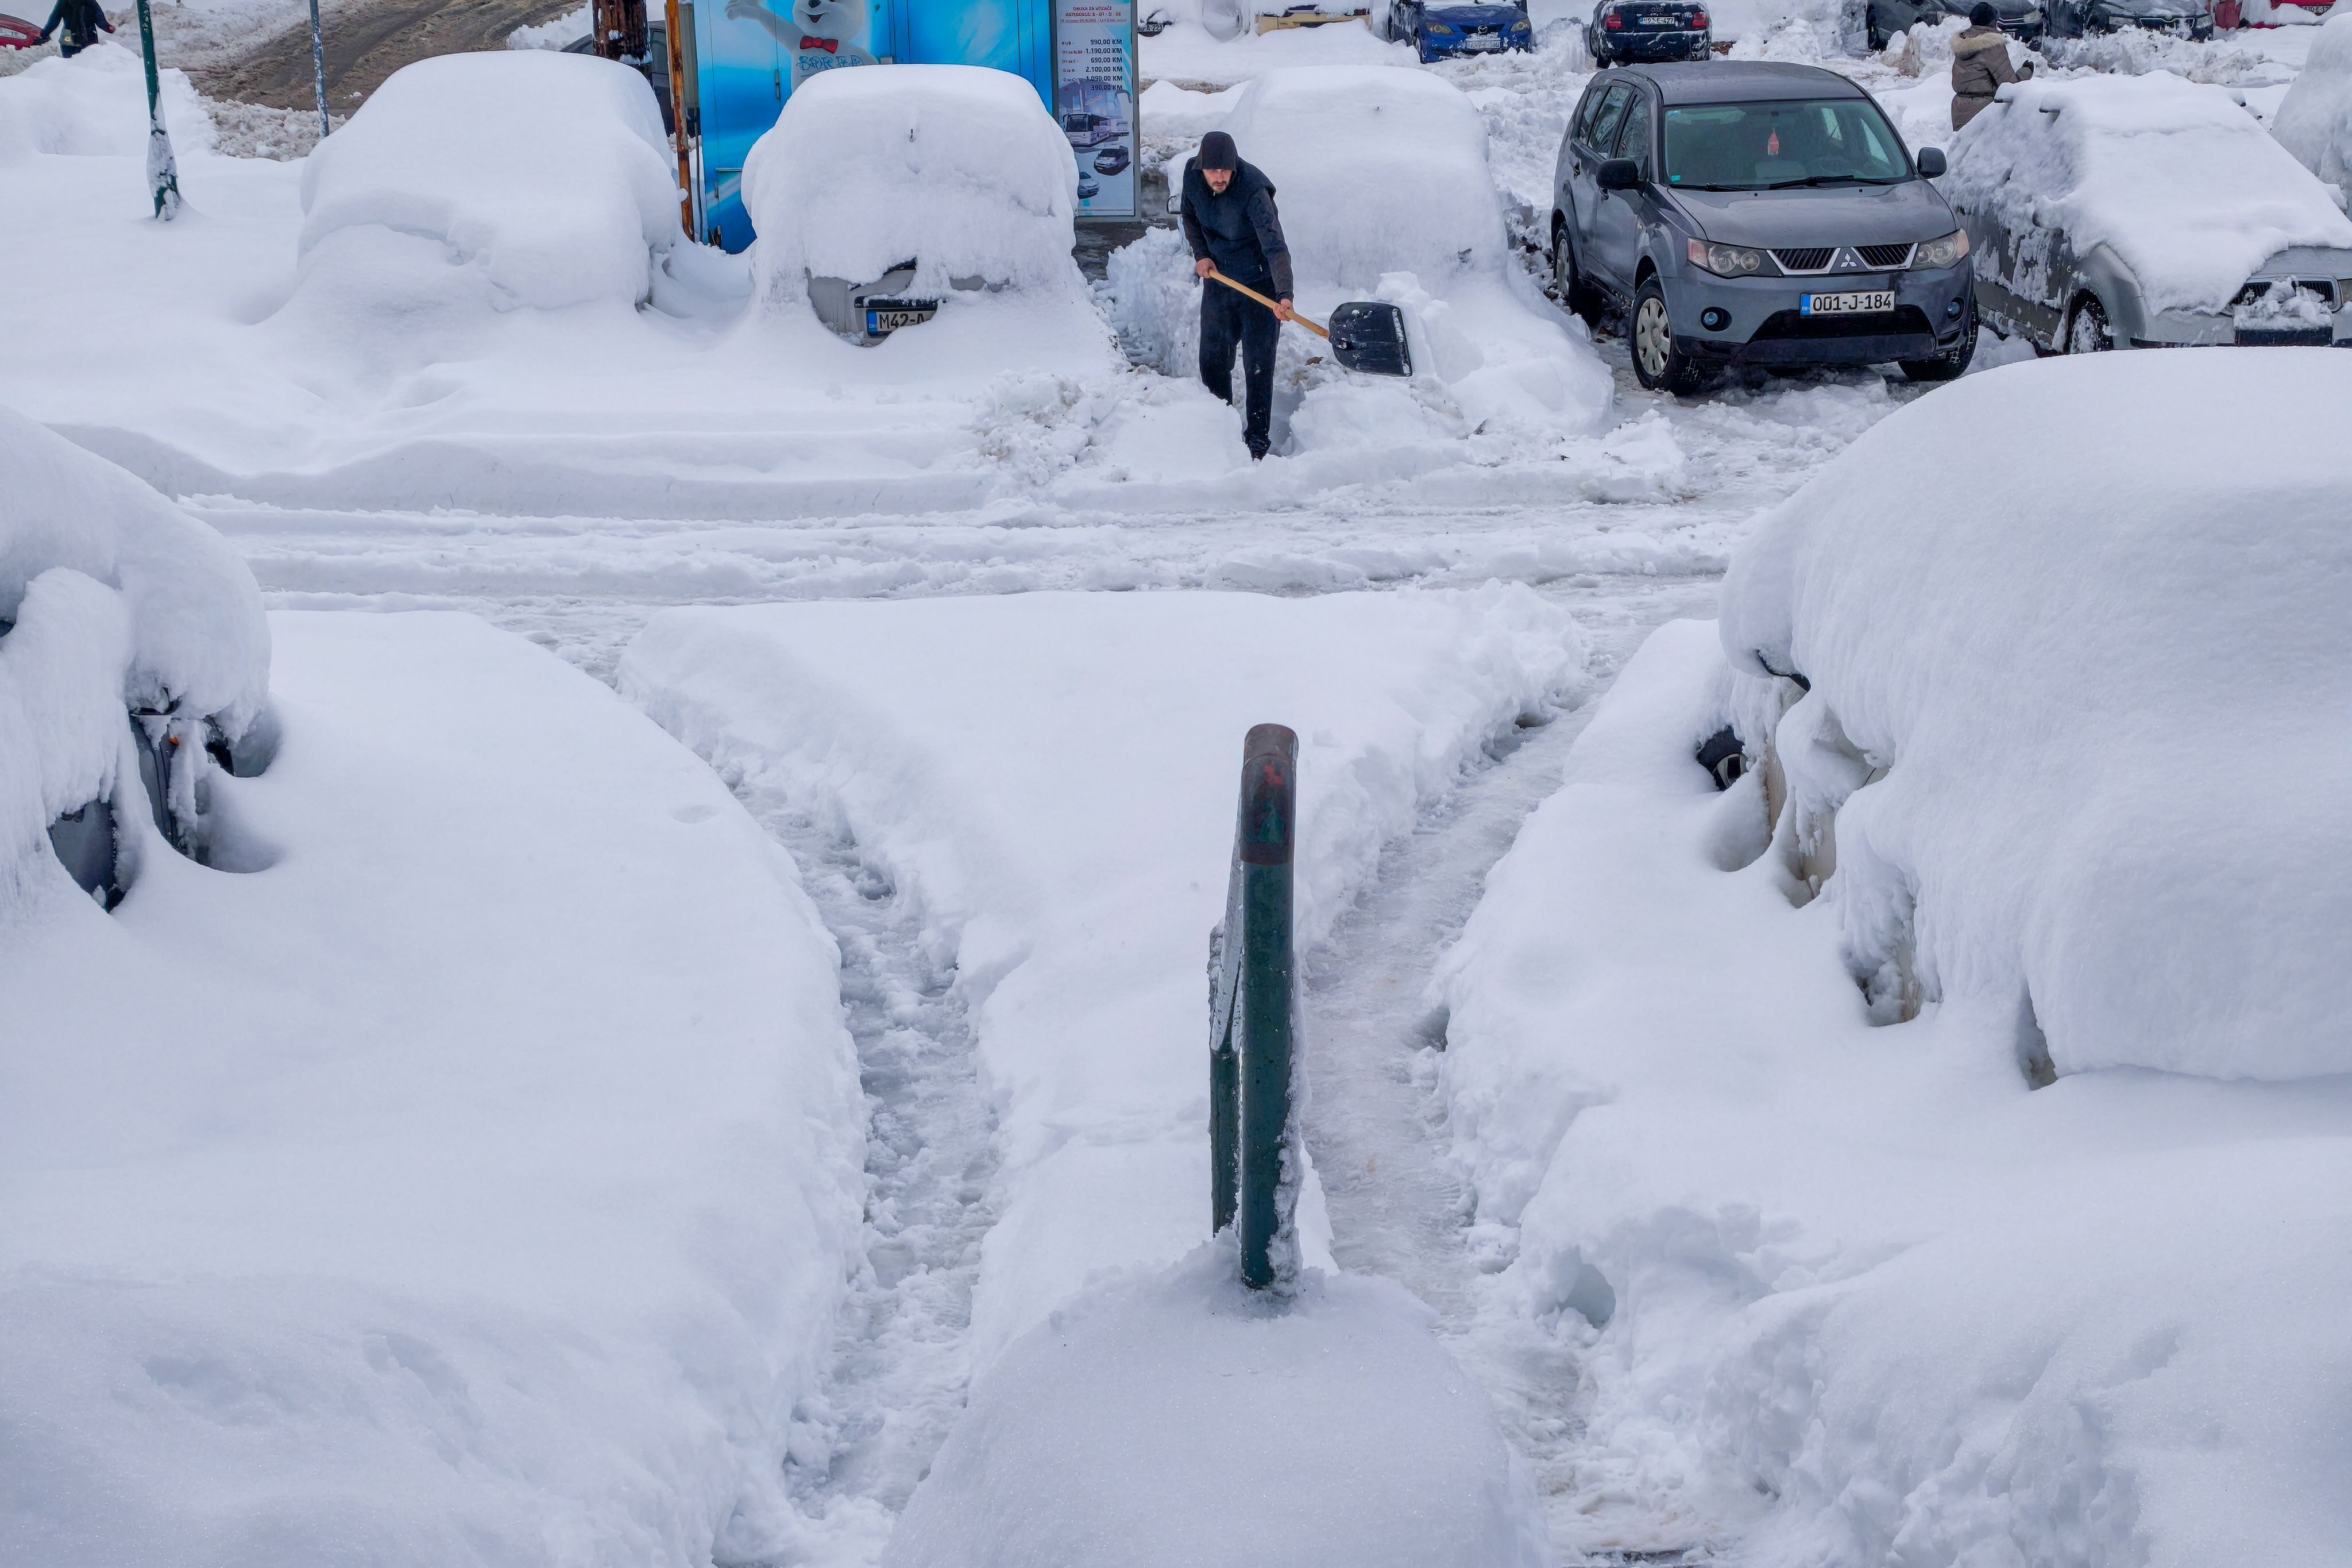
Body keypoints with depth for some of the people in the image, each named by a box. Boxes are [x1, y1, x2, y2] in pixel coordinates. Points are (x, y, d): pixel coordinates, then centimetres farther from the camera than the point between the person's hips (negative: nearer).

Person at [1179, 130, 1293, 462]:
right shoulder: (1193, 175, -11)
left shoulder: (1254, 190, -30)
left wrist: (1284, 294, -50)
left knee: (1258, 365, -4)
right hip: (1217, 279, 6)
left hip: (1259, 284, -6)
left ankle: (1257, 442, 6)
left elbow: (1275, 246, -38)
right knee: (1212, 359, 15)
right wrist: (1201, 254, -3)